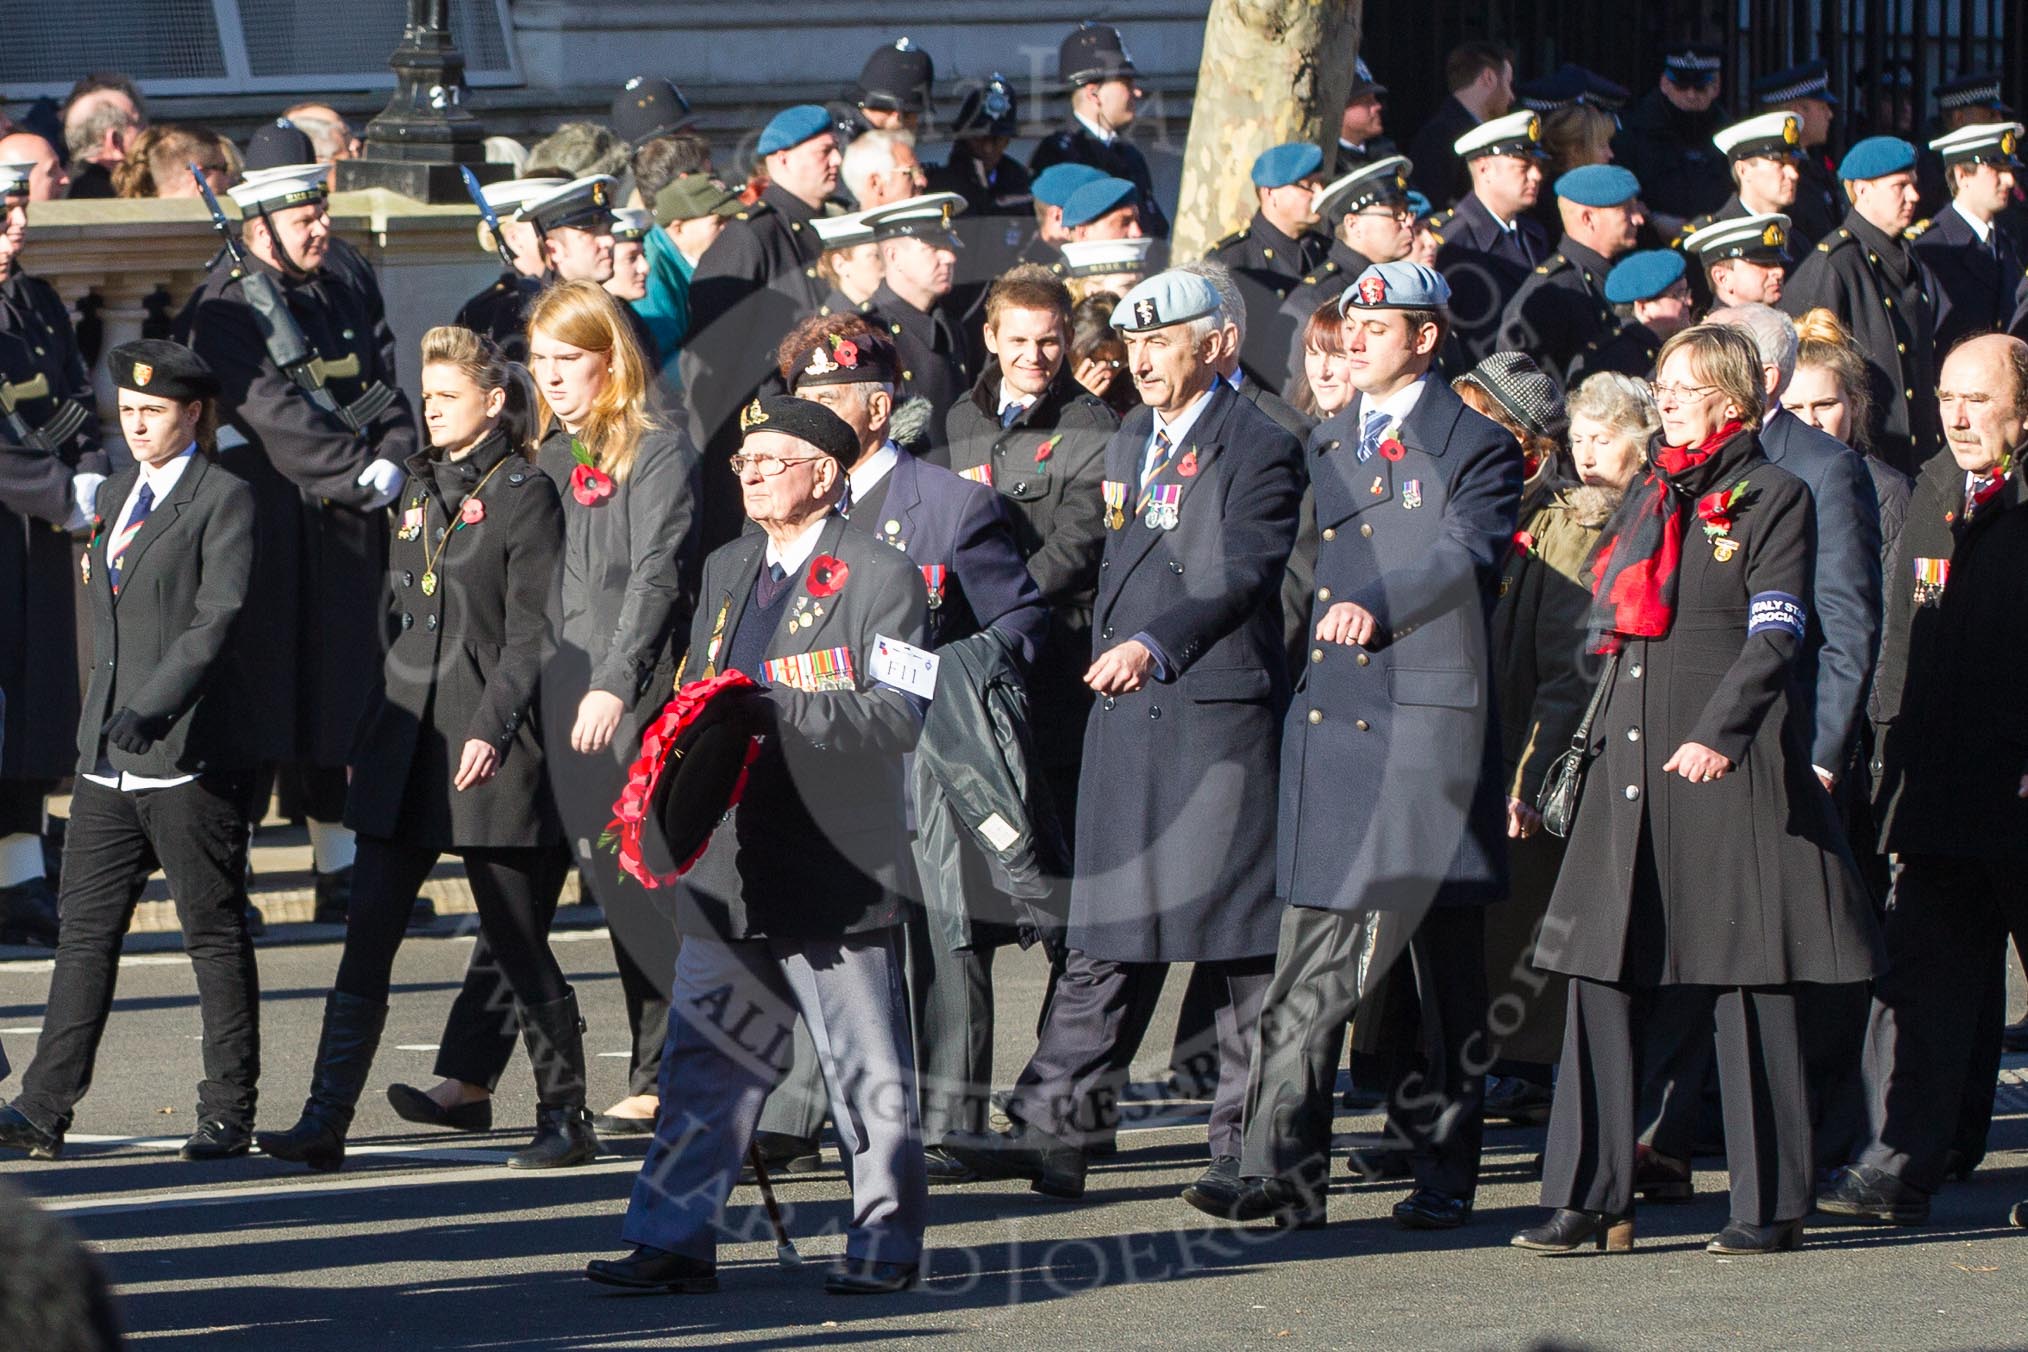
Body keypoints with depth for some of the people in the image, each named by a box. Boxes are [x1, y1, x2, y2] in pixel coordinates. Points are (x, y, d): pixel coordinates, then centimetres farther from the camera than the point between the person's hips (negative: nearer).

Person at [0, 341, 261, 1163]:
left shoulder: (224, 501, -7)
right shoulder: (115, 498, 17)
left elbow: (216, 619, -16)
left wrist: (151, 709, -26)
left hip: (190, 755, -7)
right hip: (109, 755, 7)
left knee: (215, 934, 1)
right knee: (86, 927, 4)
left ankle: (229, 1114, 7)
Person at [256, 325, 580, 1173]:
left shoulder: (523, 495, -5)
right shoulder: (422, 489, 16)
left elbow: (533, 630, -10)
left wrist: (492, 728, -18)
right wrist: (371, 731, 16)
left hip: (488, 751, -6)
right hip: (404, 744, 6)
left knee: (518, 939, 1)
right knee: (367, 936, 0)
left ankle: (565, 1117, 12)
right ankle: (326, 1123, -3)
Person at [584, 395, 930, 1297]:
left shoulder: (880, 577, -5)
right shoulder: (727, 573, 19)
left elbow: (900, 714, -15)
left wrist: (773, 708, -21)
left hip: (836, 868, -7)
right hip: (730, 866, 7)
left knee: (866, 1069, 0)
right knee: (705, 1061, 6)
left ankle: (886, 1246, 9)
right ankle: (674, 1241, 9)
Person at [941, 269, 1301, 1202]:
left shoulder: (1257, 448, -7)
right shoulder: (1127, 445, 19)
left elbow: (1243, 575, -18)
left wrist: (1154, 645, -29)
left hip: (1220, 708, -7)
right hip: (1125, 709, 7)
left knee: (1238, 928, -1)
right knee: (1108, 931, 4)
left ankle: (1249, 1139, 5)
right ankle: (1054, 1127, 0)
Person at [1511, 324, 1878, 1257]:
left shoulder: (1771, 497, -1)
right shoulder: (1645, 497, 18)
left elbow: (1776, 638, -10)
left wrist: (1719, 734, -21)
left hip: (1729, 768, -6)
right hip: (1630, 763, 6)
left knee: (1747, 980, -3)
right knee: (1601, 973, 1)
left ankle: (1770, 1204, 3)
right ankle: (1588, 1199, 3)